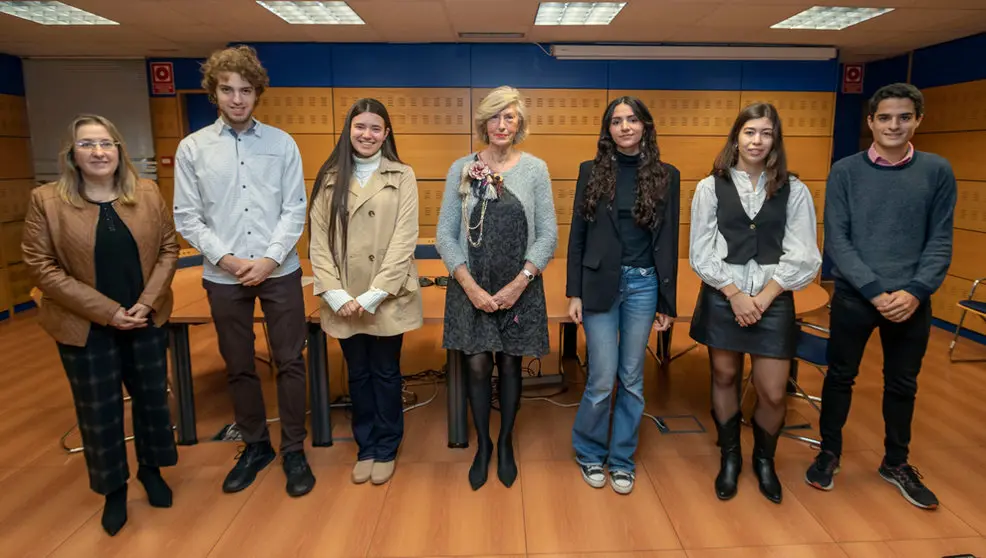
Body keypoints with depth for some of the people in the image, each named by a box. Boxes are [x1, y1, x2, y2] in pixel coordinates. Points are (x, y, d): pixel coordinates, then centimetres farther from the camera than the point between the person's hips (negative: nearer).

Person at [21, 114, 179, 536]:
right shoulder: (46, 201, -9)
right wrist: (106, 311, -16)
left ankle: (150, 470, 38)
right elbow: (41, 267, -10)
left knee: (152, 397, 15)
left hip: (147, 320, 3)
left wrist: (146, 302, -12)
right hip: (85, 327, -2)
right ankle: (114, 489, 30)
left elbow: (168, 249, 1)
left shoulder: (147, 193, -2)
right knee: (99, 410, 10)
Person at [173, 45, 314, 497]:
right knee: (238, 367, 12)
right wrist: (226, 259, -11)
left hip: (280, 271, -1)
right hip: (223, 276, 1)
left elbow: (295, 209, -2)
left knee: (290, 362, 5)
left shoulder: (282, 143, 0)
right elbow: (186, 217, 0)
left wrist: (270, 259, -13)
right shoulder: (192, 148, 1)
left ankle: (294, 451, 20)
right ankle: (255, 446, 31)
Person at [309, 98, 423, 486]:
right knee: (358, 375, 14)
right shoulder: (330, 178, 5)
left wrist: (372, 296, -14)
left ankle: (386, 449, 28)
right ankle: (365, 447, 31)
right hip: (343, 302, 2)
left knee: (385, 373, 10)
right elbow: (318, 241, 1)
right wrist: (336, 294, -10)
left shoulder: (401, 176, -2)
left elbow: (404, 240, -9)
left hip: (387, 299, -2)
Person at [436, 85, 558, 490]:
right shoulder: (461, 169, 1)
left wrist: (520, 282, -11)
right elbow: (445, 234, 0)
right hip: (471, 288, 1)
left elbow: (548, 234, -2)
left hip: (519, 289, 0)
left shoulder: (535, 169, 0)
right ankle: (482, 445, 27)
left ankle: (505, 443, 31)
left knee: (509, 365, 10)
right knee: (477, 366, 5)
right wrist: (469, 284, -10)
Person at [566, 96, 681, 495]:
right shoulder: (591, 171, 2)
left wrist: (667, 302, 3)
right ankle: (589, 453, 25)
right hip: (599, 283, -1)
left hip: (644, 285, 2)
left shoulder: (666, 176, 4)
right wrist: (574, 293, -3)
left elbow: (669, 242, 4)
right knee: (603, 379, 0)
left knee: (632, 378, 9)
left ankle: (621, 460, 27)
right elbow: (577, 236, 2)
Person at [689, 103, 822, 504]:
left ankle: (764, 459, 31)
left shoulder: (794, 191, 1)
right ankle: (729, 457, 32)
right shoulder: (710, 187, 0)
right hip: (722, 298, 0)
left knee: (773, 393, 2)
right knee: (724, 377, 12)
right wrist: (735, 294, -9)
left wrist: (764, 296, -9)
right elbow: (700, 252, -2)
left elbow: (802, 256, -1)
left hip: (773, 300, 0)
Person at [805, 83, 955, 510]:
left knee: (902, 384, 15)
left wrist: (915, 292, -14)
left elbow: (940, 241, 0)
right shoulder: (845, 171, -4)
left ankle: (896, 463, 35)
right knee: (841, 376, 11)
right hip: (853, 296, -1)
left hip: (912, 301, 2)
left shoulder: (937, 171, 1)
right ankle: (829, 453, 30)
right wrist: (875, 291, -16)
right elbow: (836, 240, -8)